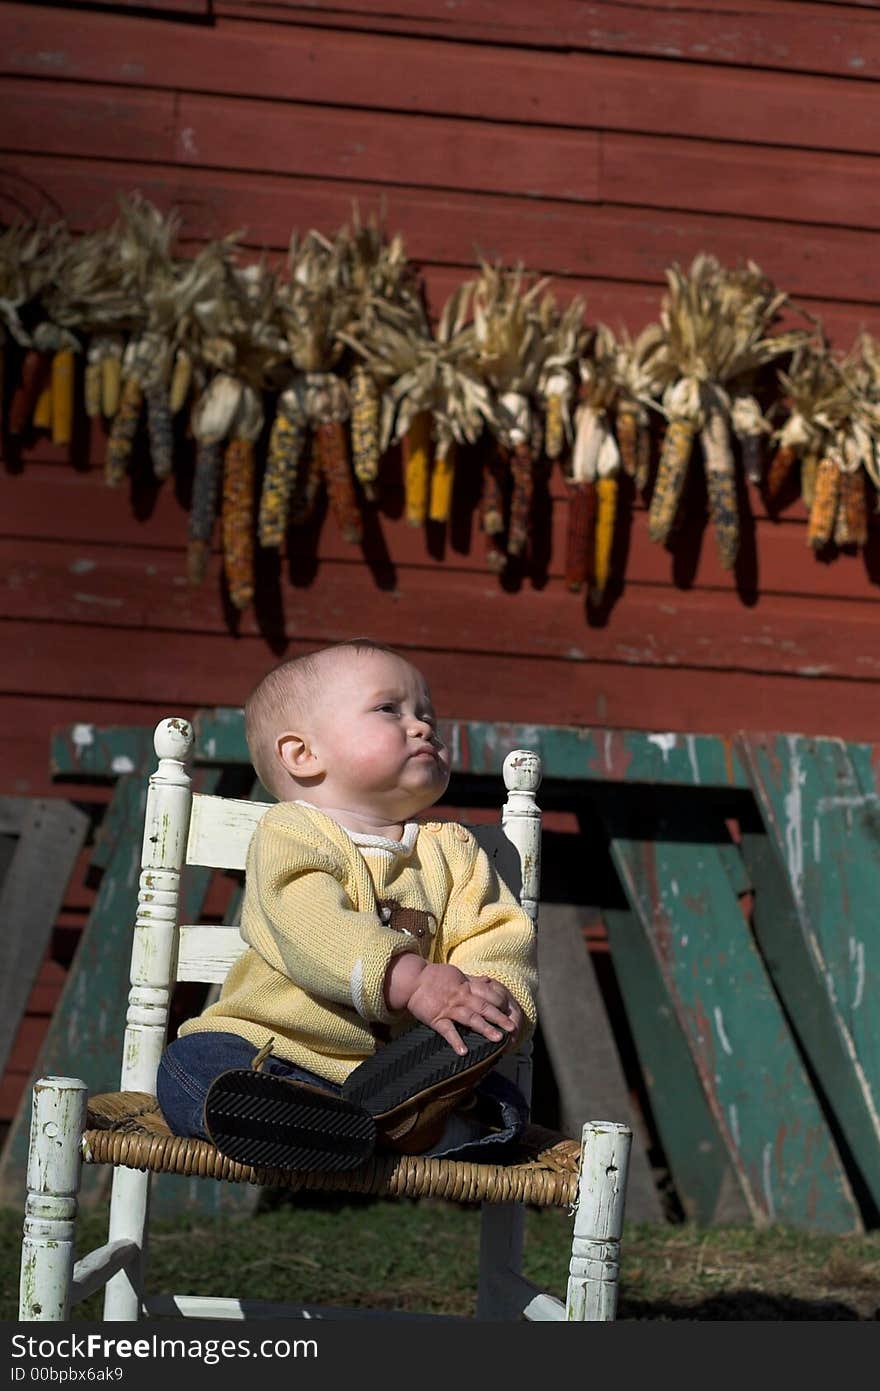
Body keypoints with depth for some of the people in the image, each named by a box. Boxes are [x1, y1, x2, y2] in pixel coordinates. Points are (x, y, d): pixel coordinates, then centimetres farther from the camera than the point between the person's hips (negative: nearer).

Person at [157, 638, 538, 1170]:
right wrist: (411, 982, -36)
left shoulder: (453, 851, 15)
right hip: (279, 1049, -4)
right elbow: (310, 930, -22)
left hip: (400, 1064, 4)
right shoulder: (291, 834, -4)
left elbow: (500, 934, 2)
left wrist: (495, 991, -23)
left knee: (502, 1106, -17)